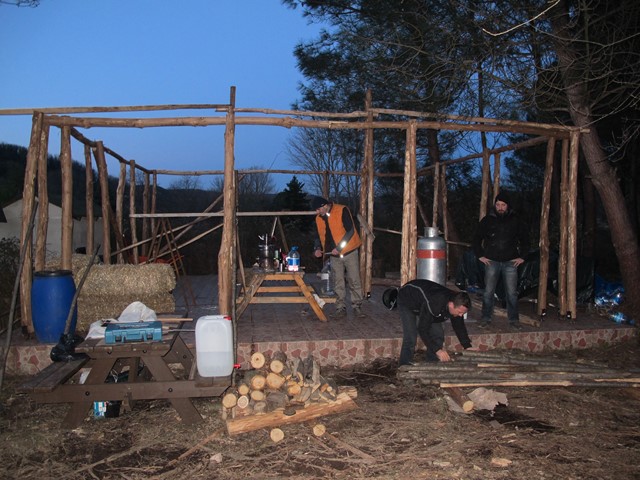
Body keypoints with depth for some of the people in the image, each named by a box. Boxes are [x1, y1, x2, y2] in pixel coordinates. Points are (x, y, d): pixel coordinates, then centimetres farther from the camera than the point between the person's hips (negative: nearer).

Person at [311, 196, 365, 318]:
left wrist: (338, 248, -22)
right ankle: (341, 308, 14)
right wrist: (318, 248, -7)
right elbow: (319, 236, 13)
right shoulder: (319, 218, 4)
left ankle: (357, 307, 9)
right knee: (338, 283, 7)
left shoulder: (342, 211, -15)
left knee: (354, 281, 0)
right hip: (334, 255, 5)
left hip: (349, 252, -5)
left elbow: (350, 231, -18)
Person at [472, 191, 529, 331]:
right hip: (492, 261, 0)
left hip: (510, 262, 0)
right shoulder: (487, 220, 3)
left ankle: (514, 320, 11)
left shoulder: (515, 220, 5)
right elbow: (477, 238, 10)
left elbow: (525, 239, 13)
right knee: (488, 292, 2)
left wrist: (522, 256, 6)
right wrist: (480, 255, 3)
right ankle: (486, 318, 11)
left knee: (512, 293, 2)